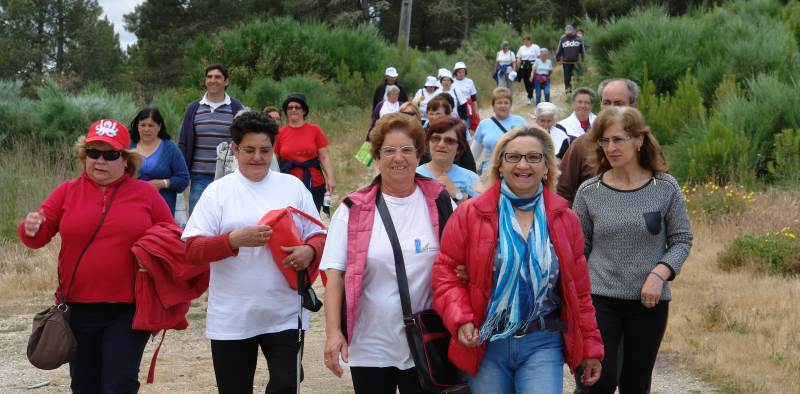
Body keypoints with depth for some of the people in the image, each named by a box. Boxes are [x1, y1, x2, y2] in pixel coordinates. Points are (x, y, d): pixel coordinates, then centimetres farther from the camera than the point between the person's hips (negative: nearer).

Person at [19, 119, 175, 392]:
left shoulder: (146, 193, 3)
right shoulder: (67, 192, 4)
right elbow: (39, 236, 0)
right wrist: (31, 229, -23)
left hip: (129, 310, -2)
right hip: (78, 309, 2)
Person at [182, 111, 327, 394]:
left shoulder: (293, 186, 7)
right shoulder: (218, 191, 0)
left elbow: (318, 236, 9)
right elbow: (192, 250, -6)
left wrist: (309, 252, -15)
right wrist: (235, 240, -22)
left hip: (285, 315, 1)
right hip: (231, 320, -1)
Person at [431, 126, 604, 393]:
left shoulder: (564, 219, 5)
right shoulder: (470, 214, -2)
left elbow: (578, 288, 10)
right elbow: (445, 270, 0)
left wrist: (590, 346, 10)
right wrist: (460, 319, -15)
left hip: (542, 344, 0)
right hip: (486, 344, 0)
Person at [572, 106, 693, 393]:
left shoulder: (665, 187, -3)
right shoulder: (589, 191, -1)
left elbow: (682, 240, 2)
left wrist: (660, 273, -14)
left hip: (650, 302, 1)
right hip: (600, 297, -1)